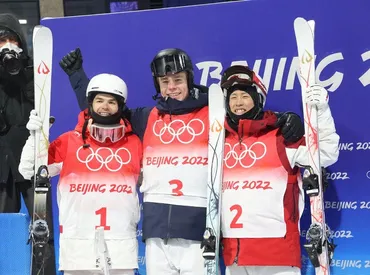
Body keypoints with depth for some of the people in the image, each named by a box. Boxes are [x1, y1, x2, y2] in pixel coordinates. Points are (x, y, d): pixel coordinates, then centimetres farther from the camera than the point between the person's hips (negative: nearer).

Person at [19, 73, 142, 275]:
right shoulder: (68, 141, 1)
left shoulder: (135, 143, 6)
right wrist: (35, 136, -9)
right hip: (77, 244, -1)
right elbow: (29, 172, 2)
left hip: (122, 245, 1)